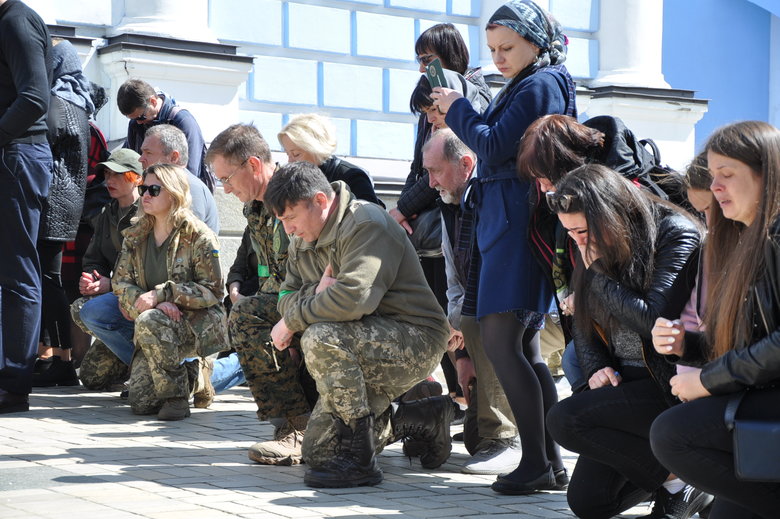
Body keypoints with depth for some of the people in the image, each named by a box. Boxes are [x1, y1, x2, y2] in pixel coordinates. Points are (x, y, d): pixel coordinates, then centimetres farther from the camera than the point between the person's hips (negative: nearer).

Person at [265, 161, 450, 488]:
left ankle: (360, 461, -25)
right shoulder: (303, 242, 10)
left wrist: (292, 321, -19)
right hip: (366, 345, 10)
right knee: (319, 448, 5)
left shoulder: (365, 224, -19)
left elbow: (353, 297, -32)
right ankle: (420, 420, 21)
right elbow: (287, 299, 6)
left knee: (320, 338, -33)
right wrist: (317, 293, -18)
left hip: (415, 340, -9)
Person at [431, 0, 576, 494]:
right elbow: (494, 149, 18)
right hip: (502, 221, 10)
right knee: (524, 347, 9)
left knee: (500, 341, -13)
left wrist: (457, 109, -1)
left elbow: (494, 146, -15)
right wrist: (460, 111, 7)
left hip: (519, 222, -10)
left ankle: (536, 463, -10)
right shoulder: (522, 86, 22)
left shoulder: (543, 84, -7)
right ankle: (552, 461, 11)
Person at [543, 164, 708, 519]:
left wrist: (599, 273, -14)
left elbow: (656, 322, -23)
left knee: (563, 420, -24)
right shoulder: (595, 250, 8)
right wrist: (597, 368, -4)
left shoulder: (675, 234, -13)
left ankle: (679, 480, -11)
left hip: (670, 385, -8)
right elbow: (583, 324, 16)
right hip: (624, 382, 8)